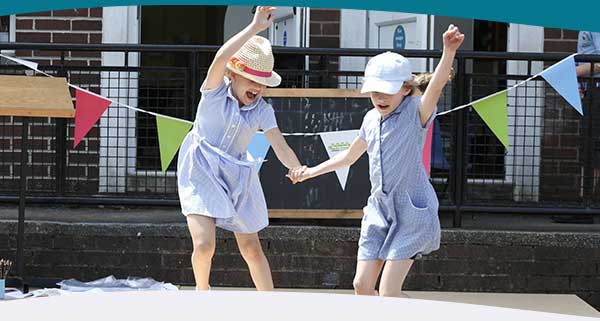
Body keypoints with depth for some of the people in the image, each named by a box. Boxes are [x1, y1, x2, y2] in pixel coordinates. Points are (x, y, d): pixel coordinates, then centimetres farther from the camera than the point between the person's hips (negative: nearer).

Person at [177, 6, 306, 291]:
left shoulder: (263, 111, -2)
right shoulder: (216, 90, -11)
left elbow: (281, 147, -12)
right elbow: (221, 58, -30)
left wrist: (300, 170, -32)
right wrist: (255, 27, -36)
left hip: (236, 177, 4)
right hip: (201, 173, -3)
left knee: (252, 249, 9)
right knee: (204, 245, -17)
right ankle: (202, 291, 14)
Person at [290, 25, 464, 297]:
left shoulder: (416, 113, -9)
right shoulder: (371, 119, 9)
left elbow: (436, 84, -30)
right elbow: (349, 156, 26)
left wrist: (449, 52, -48)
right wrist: (310, 172, 28)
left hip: (412, 211, -7)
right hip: (379, 208, 7)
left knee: (388, 292, -13)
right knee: (362, 285, 5)